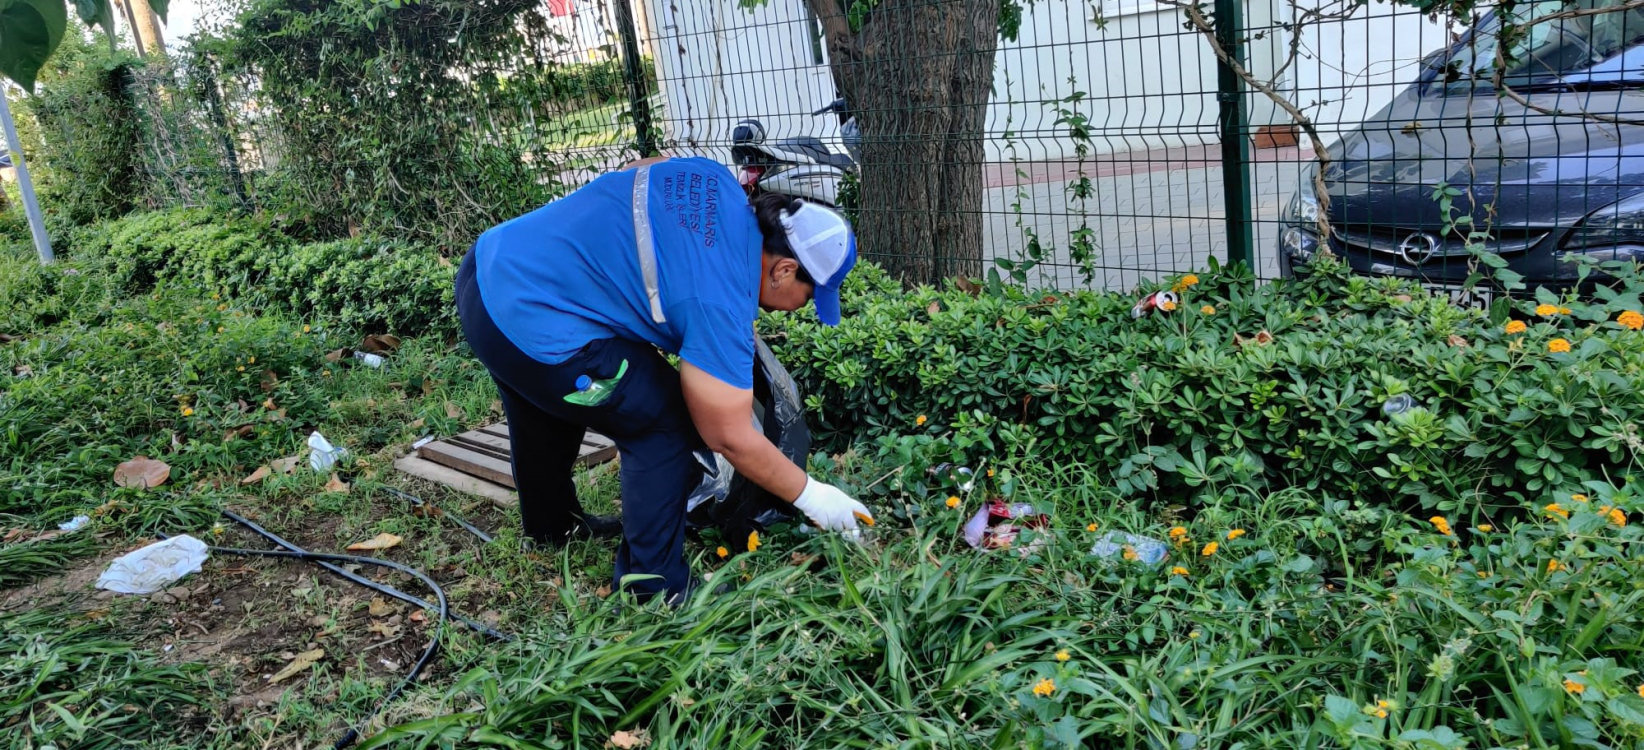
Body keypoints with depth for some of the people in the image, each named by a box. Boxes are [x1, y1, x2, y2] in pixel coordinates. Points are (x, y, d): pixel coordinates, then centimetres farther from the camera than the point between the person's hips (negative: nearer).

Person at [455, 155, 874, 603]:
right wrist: (810, 495, -2)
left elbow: (628, 175, 20)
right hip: (531, 328, -10)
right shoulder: (721, 304, -21)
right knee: (665, 427, 0)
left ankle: (550, 524, 57)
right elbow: (732, 439, -14)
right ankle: (651, 589, 10)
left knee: (546, 411, 32)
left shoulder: (717, 180, 1)